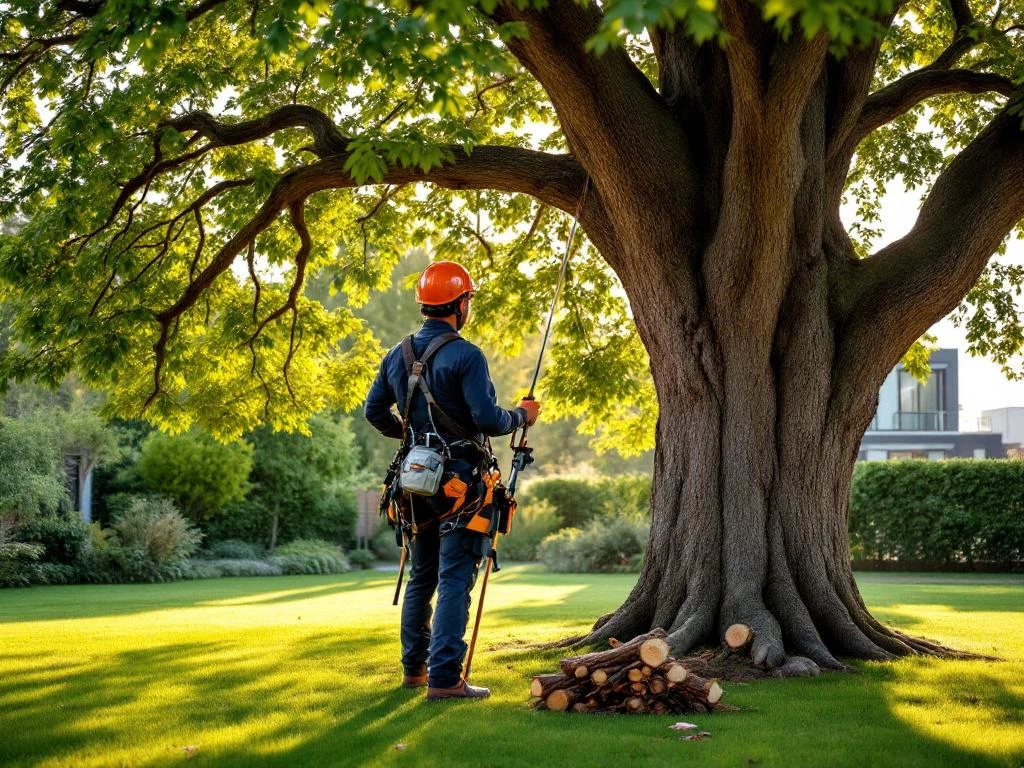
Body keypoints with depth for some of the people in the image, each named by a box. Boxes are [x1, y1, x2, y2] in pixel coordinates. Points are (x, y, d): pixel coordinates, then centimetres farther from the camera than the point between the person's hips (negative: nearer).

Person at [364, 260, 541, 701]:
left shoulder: (397, 356, 8)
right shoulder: (465, 356, -14)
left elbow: (373, 411, 15)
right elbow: (487, 419, -19)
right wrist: (522, 416, 0)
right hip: (459, 479, -7)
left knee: (422, 576, 18)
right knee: (454, 580, -7)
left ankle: (414, 668, 26)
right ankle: (444, 679, -10)